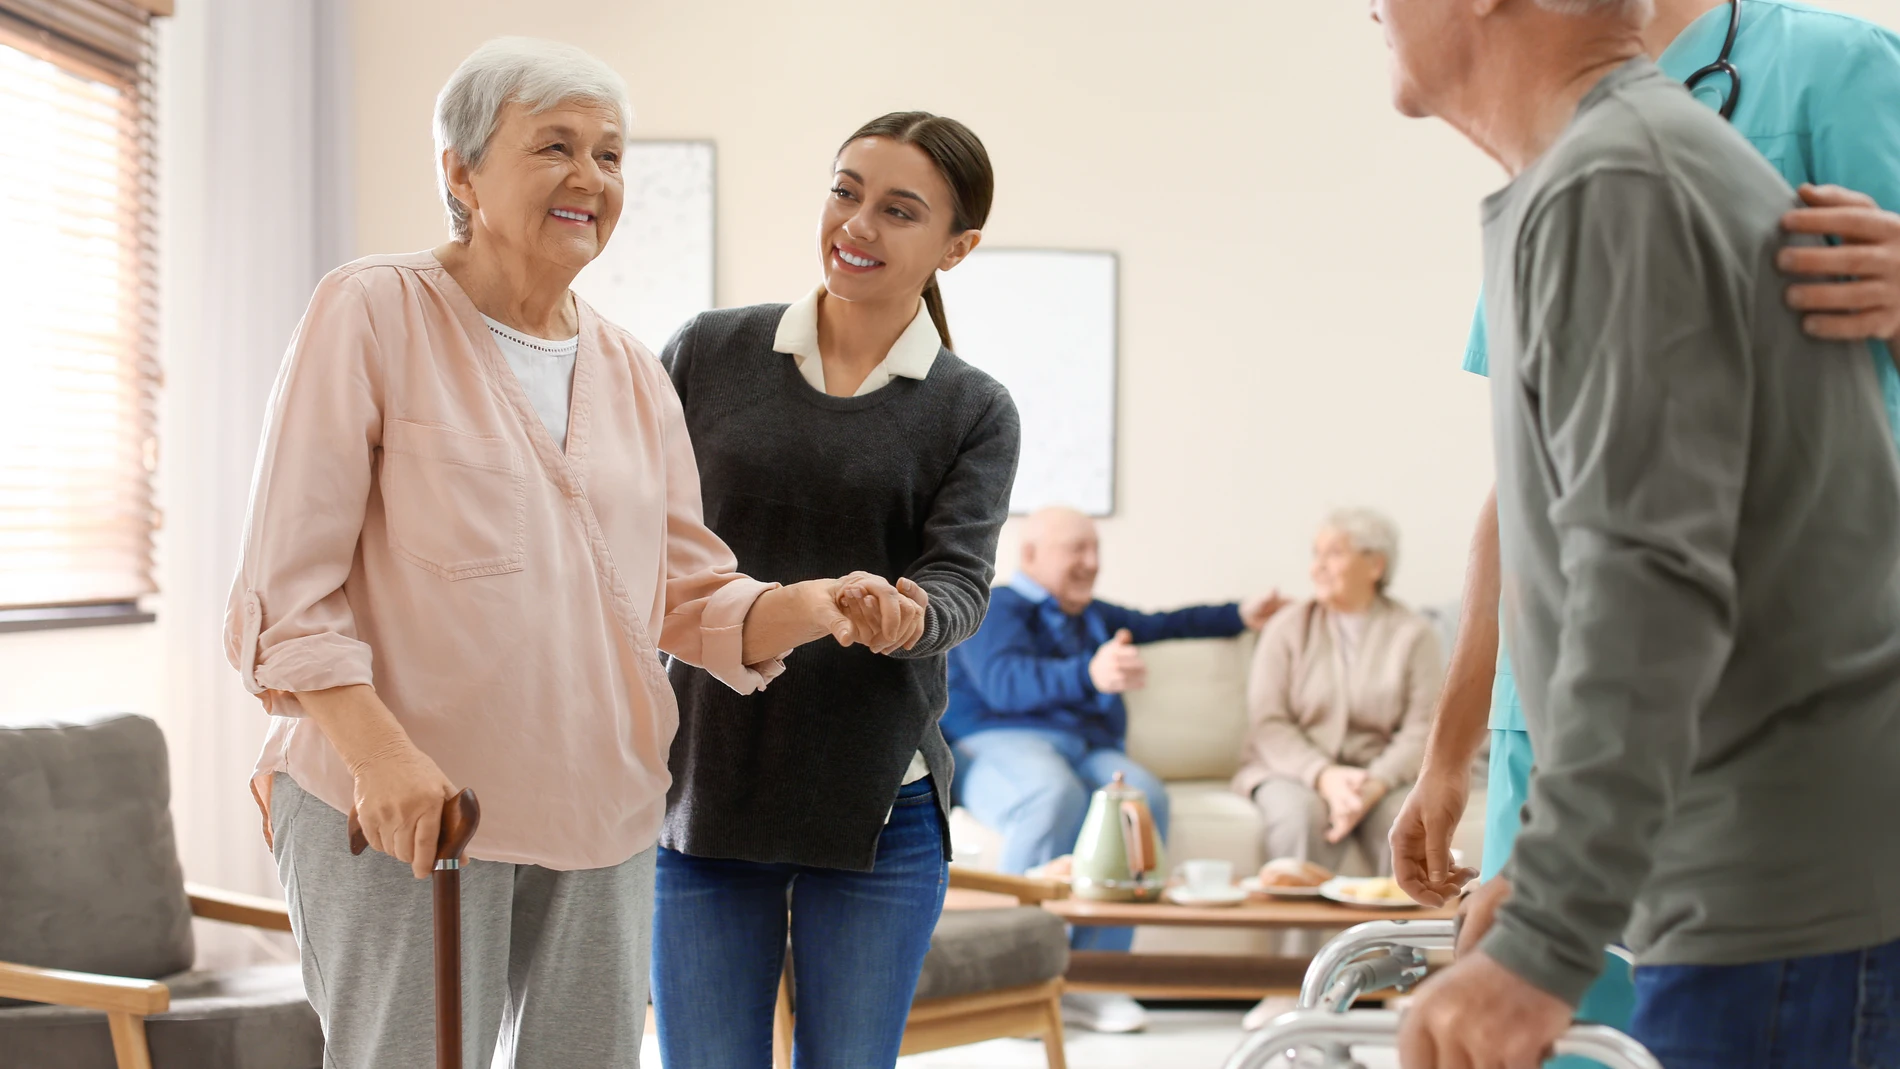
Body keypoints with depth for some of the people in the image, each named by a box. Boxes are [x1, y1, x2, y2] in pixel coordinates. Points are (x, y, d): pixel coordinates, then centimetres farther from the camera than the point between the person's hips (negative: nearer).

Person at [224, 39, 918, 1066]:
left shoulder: (631, 373, 14)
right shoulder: (371, 312, -4)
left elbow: (687, 590, 12)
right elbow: (288, 585, -10)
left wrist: (803, 606, -9)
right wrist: (379, 751, -24)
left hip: (598, 816, 6)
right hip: (400, 809, -6)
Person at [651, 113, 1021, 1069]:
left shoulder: (973, 411, 3)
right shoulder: (707, 354, 4)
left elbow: (962, 581, -10)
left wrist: (909, 618, -32)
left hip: (875, 806, 0)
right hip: (699, 788, 0)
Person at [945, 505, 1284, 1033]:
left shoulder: (1094, 617, 29)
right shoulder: (996, 608, 3)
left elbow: (1163, 624, 46)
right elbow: (1004, 682, -17)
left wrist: (1240, 615, 43)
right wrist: (1090, 674, -35)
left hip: (1088, 750, 6)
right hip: (1000, 744, -6)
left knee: (1145, 796, -30)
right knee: (1057, 795, -42)